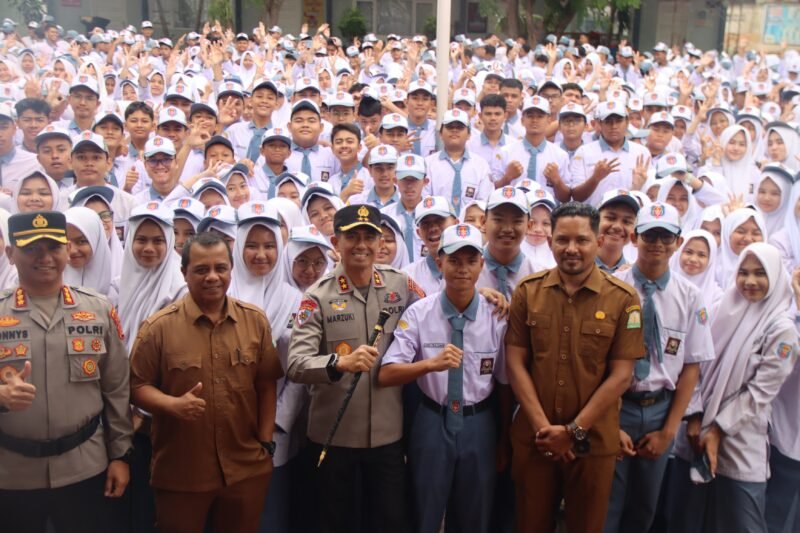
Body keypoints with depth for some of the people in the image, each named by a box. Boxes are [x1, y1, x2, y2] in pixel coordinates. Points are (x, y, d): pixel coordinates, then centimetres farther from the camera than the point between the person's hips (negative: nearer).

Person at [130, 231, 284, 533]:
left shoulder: (255, 320, 1)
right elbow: (137, 385, -4)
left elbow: (266, 385, 5)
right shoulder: (158, 327, -7)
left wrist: (266, 443, 3)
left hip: (247, 469, 2)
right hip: (180, 473, -2)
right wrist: (173, 404, -22)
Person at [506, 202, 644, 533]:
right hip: (533, 437, 1)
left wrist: (574, 431, -11)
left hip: (594, 440, -1)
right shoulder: (527, 292, -1)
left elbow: (621, 375, -7)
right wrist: (543, 427, -10)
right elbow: (515, 363, -2)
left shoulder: (623, 299, -6)